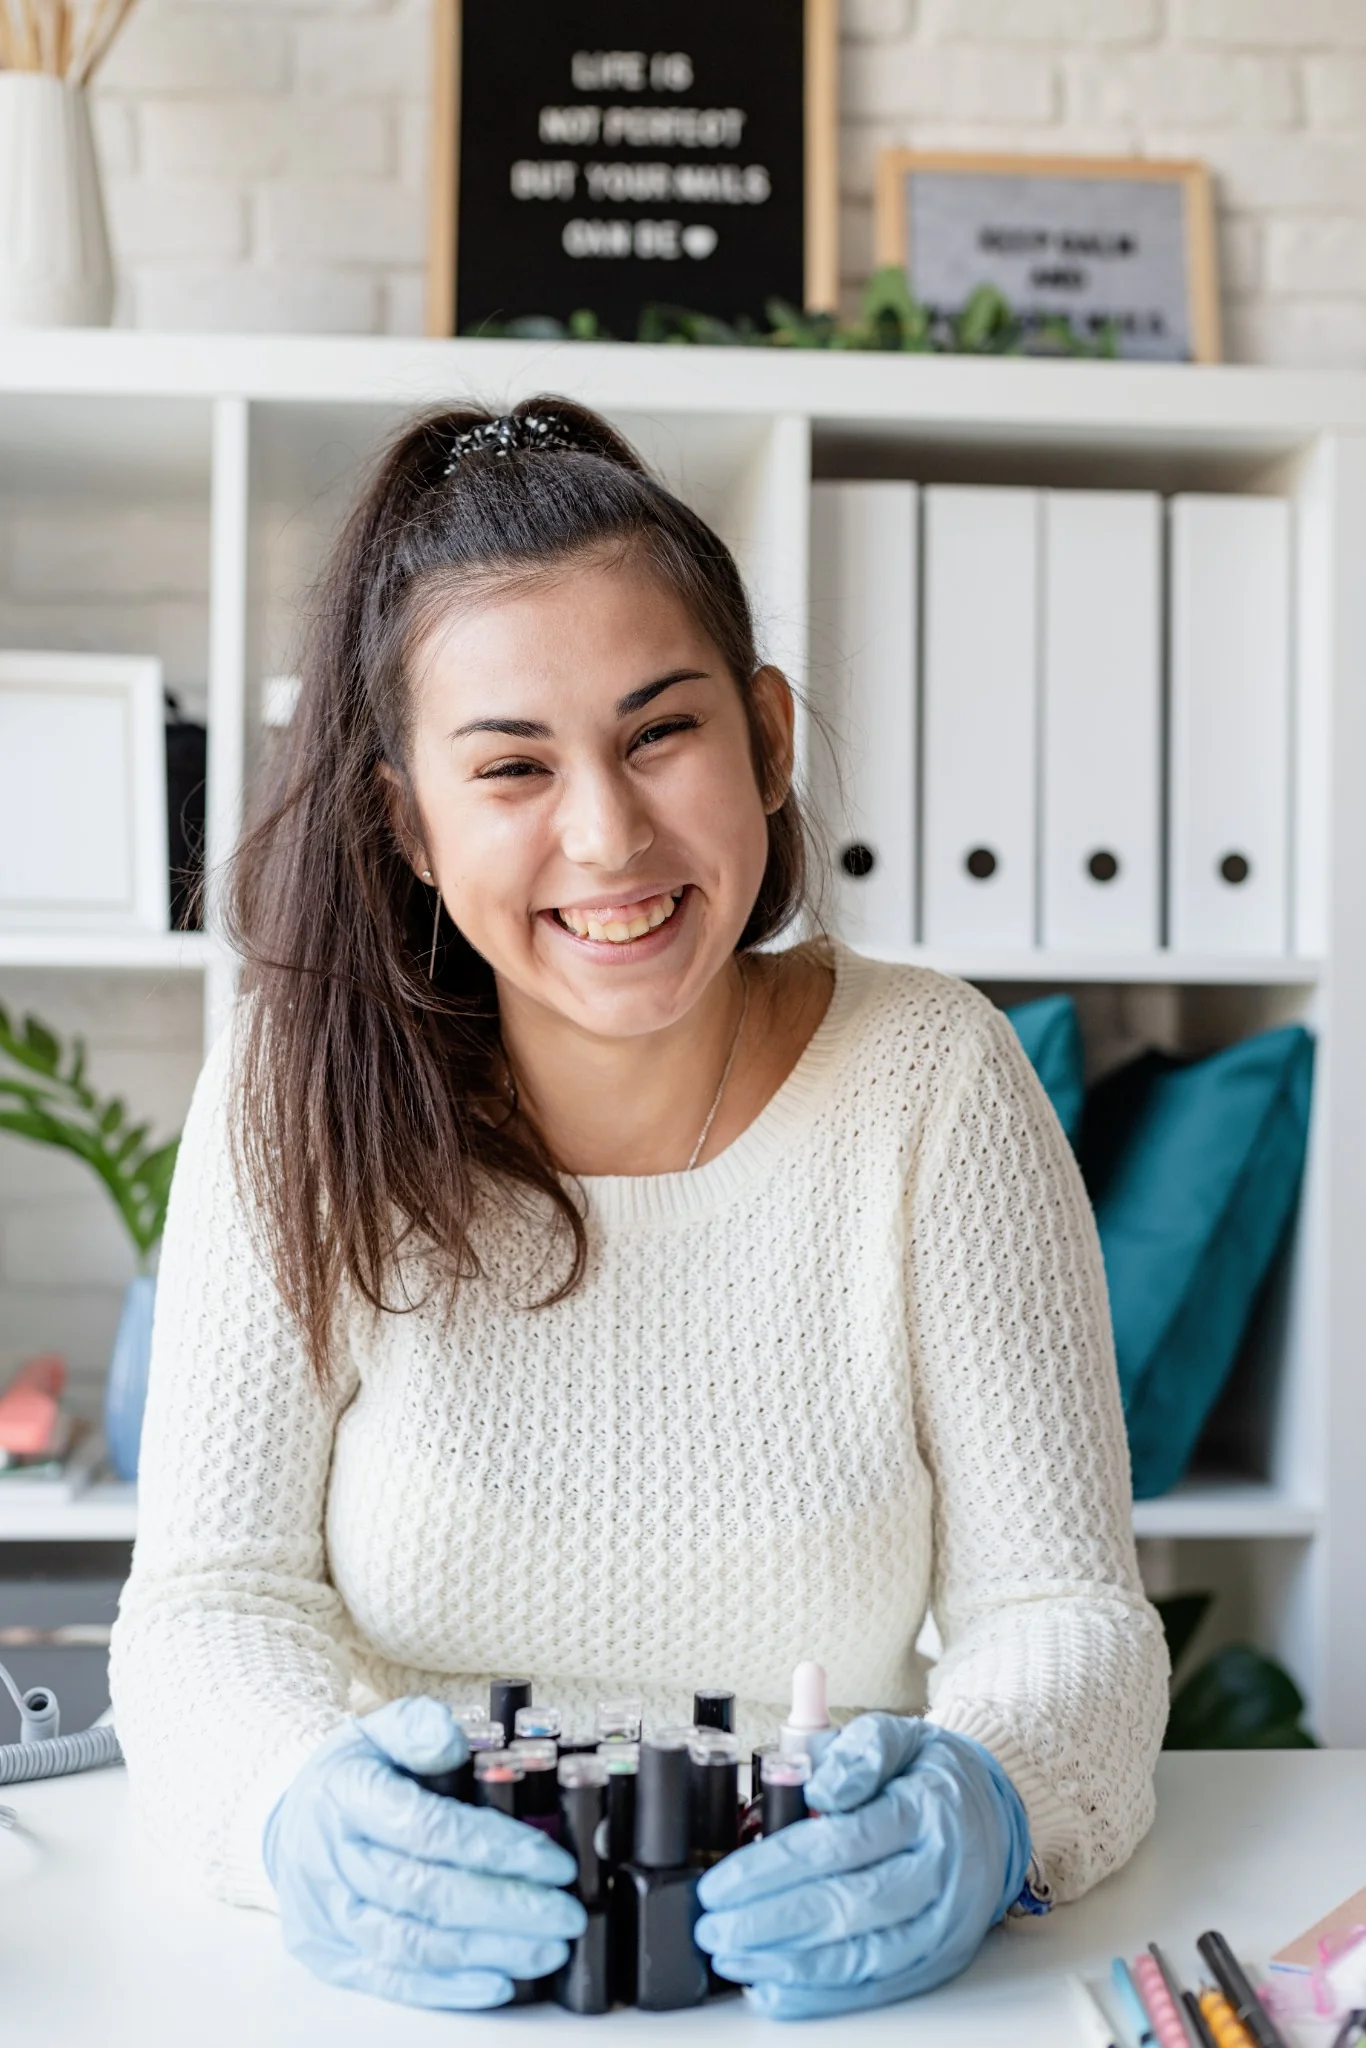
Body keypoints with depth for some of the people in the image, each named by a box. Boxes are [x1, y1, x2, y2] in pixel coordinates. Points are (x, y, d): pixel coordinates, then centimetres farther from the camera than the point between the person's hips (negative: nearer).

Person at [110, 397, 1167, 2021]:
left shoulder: (934, 1081, -5)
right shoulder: (303, 1096, -5)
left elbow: (1062, 1608, -7)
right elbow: (213, 1595, -8)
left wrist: (986, 1799, -28)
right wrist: (304, 1809, -29)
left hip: (823, 1976, 1)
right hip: (406, 1974, 0)